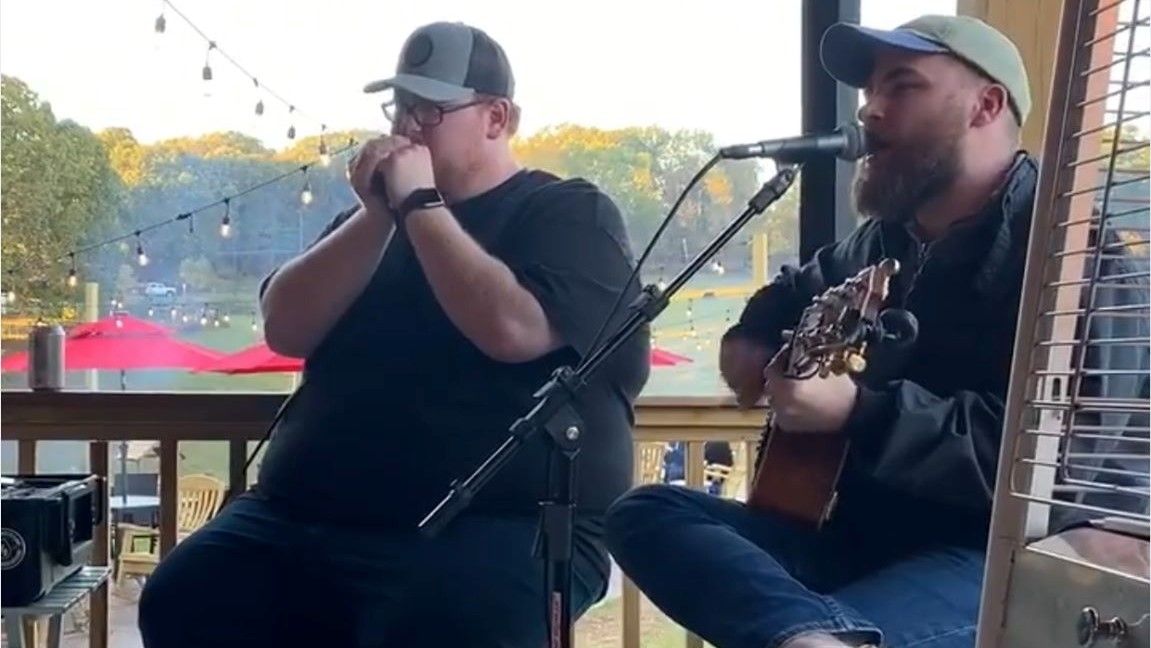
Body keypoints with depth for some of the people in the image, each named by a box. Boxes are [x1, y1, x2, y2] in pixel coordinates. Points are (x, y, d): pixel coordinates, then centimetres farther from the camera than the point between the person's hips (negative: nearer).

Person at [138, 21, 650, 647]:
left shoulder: (572, 214, 4)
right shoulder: (376, 212, 21)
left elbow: (512, 330, -16)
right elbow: (285, 331, 7)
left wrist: (419, 203, -9)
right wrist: (377, 214, -3)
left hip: (498, 528, -5)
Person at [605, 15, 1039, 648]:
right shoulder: (885, 240, 16)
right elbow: (799, 289, 39)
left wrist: (859, 413, -27)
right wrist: (752, 335, 16)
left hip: (1000, 555, -10)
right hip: (860, 533, 11)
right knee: (643, 513, -10)